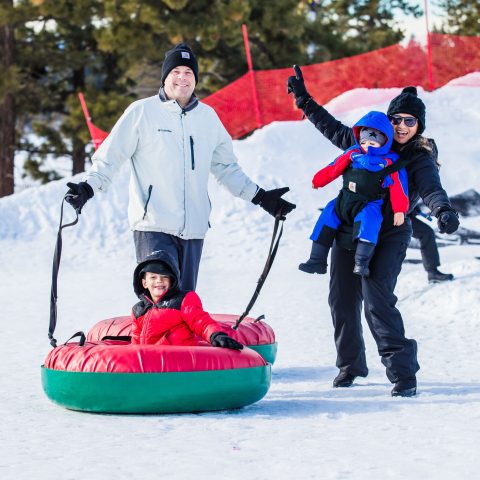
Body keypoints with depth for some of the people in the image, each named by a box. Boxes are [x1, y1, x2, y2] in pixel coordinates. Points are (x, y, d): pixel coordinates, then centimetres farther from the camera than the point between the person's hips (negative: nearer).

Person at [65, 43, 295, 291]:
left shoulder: (208, 116, 14)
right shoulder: (142, 112, 0)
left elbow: (226, 167, 25)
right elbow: (109, 158, 1)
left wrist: (260, 197, 21)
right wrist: (88, 187, -15)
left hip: (193, 230, 5)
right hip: (153, 227, -5)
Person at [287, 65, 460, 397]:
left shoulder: (420, 160, -5)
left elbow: (432, 191, -22)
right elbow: (333, 128, 20)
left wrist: (444, 211, -44)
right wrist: (304, 100, 21)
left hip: (387, 237, -5)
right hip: (349, 233, 5)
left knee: (377, 300, -20)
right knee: (343, 301, 9)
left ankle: (403, 371, -18)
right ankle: (350, 365, 31)